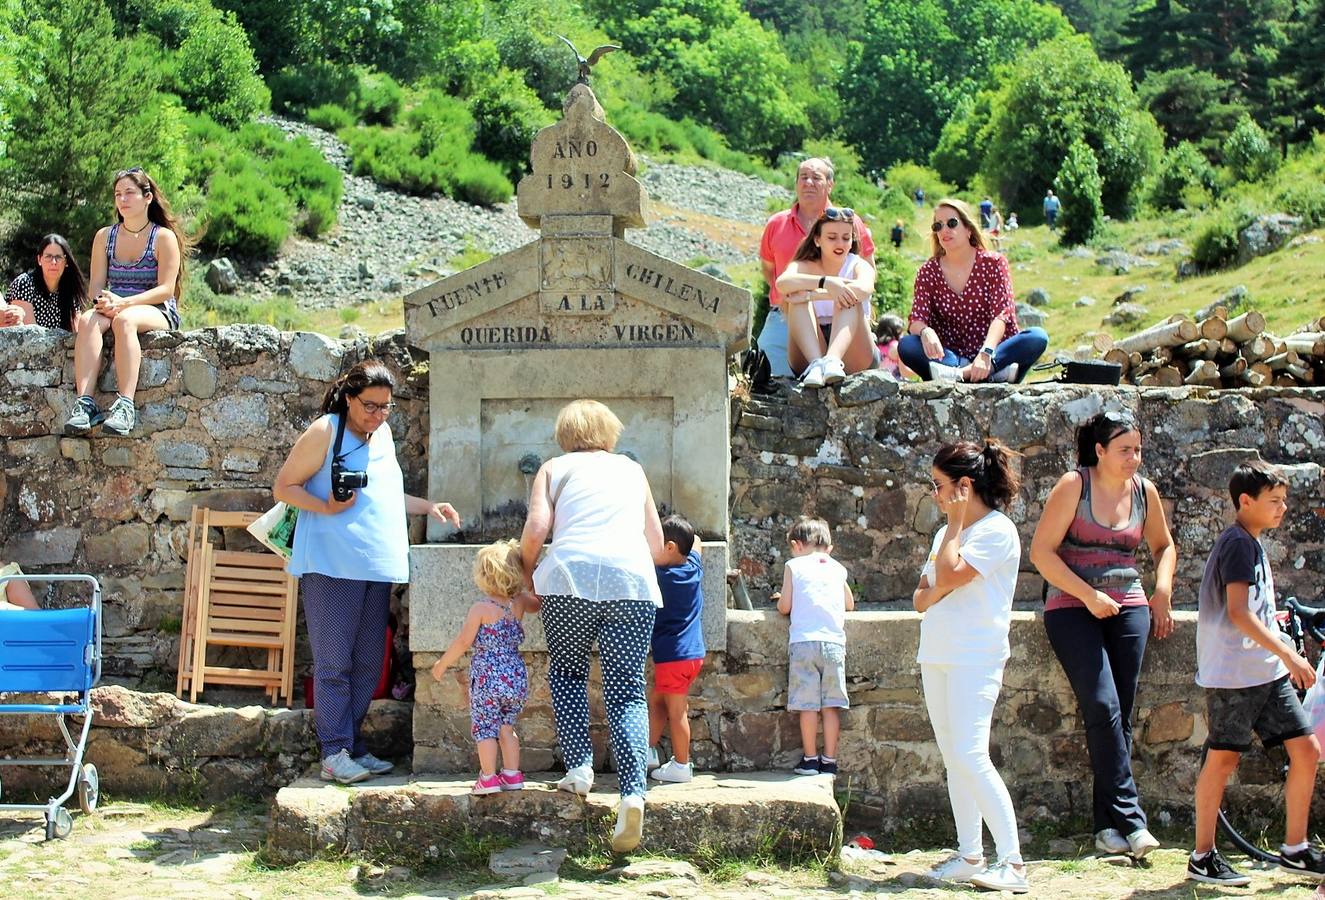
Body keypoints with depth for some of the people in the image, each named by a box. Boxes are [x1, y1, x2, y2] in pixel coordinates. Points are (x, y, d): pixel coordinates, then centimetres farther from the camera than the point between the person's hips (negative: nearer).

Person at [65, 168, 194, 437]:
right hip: (113, 308, 4)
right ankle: (85, 402, -44)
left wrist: (123, 303, -22)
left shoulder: (164, 238, 0)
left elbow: (166, 289, -9)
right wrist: (102, 302, -16)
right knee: (88, 320, -32)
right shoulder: (105, 236, 14)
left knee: (125, 320, -39)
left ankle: (125, 405, -47)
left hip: (157, 312, -4)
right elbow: (96, 284, 9)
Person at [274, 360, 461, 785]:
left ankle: (353, 746, 18)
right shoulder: (325, 432, -4)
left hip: (376, 566, 7)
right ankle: (334, 753, -2)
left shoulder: (382, 435, 18)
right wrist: (326, 506, -17)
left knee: (368, 662, 9)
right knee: (334, 662, -6)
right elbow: (283, 487, -3)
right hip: (331, 564, -7)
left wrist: (429, 507, 23)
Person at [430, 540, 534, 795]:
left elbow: (463, 642, -8)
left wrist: (442, 664, 3)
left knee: (485, 728, 4)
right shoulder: (520, 602, 2)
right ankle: (512, 774, 17)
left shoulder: (480, 609, -11)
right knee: (507, 727, 17)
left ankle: (488, 778, 2)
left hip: (487, 677, -5)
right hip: (517, 676, 5)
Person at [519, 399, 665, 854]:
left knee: (567, 674, 20)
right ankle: (633, 791, -14)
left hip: (570, 573, -1)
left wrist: (528, 569, 21)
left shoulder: (555, 468, 19)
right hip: (633, 580, 1)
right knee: (627, 691, 2)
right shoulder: (632, 469, 26)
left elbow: (536, 529, 3)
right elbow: (657, 546, 24)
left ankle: (578, 766, 6)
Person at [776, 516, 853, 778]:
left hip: (804, 641, -2)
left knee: (808, 705, 2)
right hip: (834, 641, 2)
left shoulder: (794, 565, 6)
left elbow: (785, 606, 3)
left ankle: (810, 759, 6)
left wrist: (780, 601, 25)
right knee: (830, 705, 4)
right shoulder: (837, 568, 15)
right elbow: (850, 604, 25)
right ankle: (829, 761, 7)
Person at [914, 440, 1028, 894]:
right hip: (936, 656, 9)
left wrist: (955, 522, -9)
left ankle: (1012, 861, -13)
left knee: (970, 757, -16)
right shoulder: (947, 532, 17)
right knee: (953, 759, 8)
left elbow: (948, 576, -20)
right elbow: (922, 595, 16)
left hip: (974, 659, -9)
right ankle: (969, 856, 13)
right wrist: (931, 593, -7)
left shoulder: (997, 530, -10)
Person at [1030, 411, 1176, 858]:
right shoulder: (1074, 486, -7)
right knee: (1102, 704, -17)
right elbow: (1041, 550, -9)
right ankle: (1128, 817, -16)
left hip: (1128, 607, 4)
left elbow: (1163, 545, 23)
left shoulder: (1144, 490, 7)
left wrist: (1162, 592, 7)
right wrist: (1088, 595, -14)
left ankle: (1108, 825, 7)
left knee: (1120, 713, 1)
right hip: (1072, 608, -4)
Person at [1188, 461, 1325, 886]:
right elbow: (1238, 613, -21)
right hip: (1234, 672, -9)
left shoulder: (1252, 544, 17)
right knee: (1223, 757, -3)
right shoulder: (1238, 543, -13)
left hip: (1267, 671, 9)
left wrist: (1286, 659, 22)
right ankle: (1202, 857, 6)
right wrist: (1289, 654, -23)